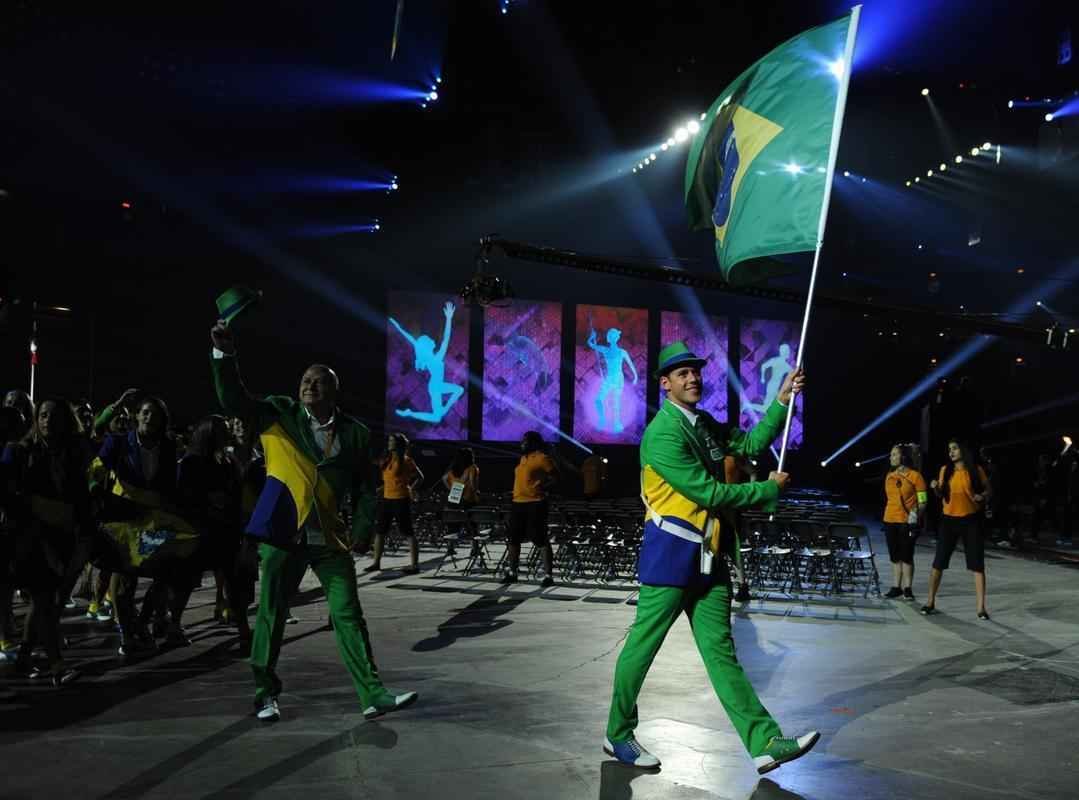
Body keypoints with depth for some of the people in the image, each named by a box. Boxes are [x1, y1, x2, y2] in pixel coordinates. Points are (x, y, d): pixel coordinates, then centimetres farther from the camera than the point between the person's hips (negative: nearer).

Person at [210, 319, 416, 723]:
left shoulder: (355, 432, 3)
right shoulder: (278, 414, 1)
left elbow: (365, 488, 7)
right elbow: (234, 401, -11)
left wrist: (361, 530, -5)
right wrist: (224, 355, -23)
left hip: (330, 538, 1)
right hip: (284, 533, -1)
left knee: (348, 616, 2)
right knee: (271, 615, 8)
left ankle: (373, 695, 7)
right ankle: (266, 693, 25)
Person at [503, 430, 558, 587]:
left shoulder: (542, 458, -8)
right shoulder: (523, 458, 18)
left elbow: (555, 477, -7)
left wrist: (542, 488, -13)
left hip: (535, 503, -9)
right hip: (517, 503, 9)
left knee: (542, 541, -6)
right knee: (512, 539, 11)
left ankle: (548, 575, -2)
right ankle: (511, 572, 21)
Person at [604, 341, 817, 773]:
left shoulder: (705, 424, 14)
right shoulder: (663, 434, -16)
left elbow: (751, 443, 15)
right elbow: (709, 493, -17)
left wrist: (782, 400, 7)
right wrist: (769, 489, -7)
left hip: (710, 556, 8)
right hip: (671, 555, -8)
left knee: (720, 650, 8)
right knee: (643, 645, 4)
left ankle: (765, 742, 6)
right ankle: (618, 735, 20)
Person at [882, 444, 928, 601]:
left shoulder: (915, 475, -7)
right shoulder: (889, 476, 10)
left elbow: (923, 501, -6)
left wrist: (916, 516, -17)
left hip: (907, 522, -6)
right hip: (890, 521, 6)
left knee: (907, 556, -1)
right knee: (895, 557, 9)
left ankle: (908, 588, 7)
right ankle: (896, 587, 15)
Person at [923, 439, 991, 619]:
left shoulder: (976, 470, -3)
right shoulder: (945, 470, 4)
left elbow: (988, 490, 5)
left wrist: (981, 496, -16)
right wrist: (936, 488, -9)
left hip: (971, 521, -2)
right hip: (949, 520, 2)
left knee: (977, 564, -1)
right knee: (938, 562, 5)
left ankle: (981, 608, 5)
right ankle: (931, 602, 16)